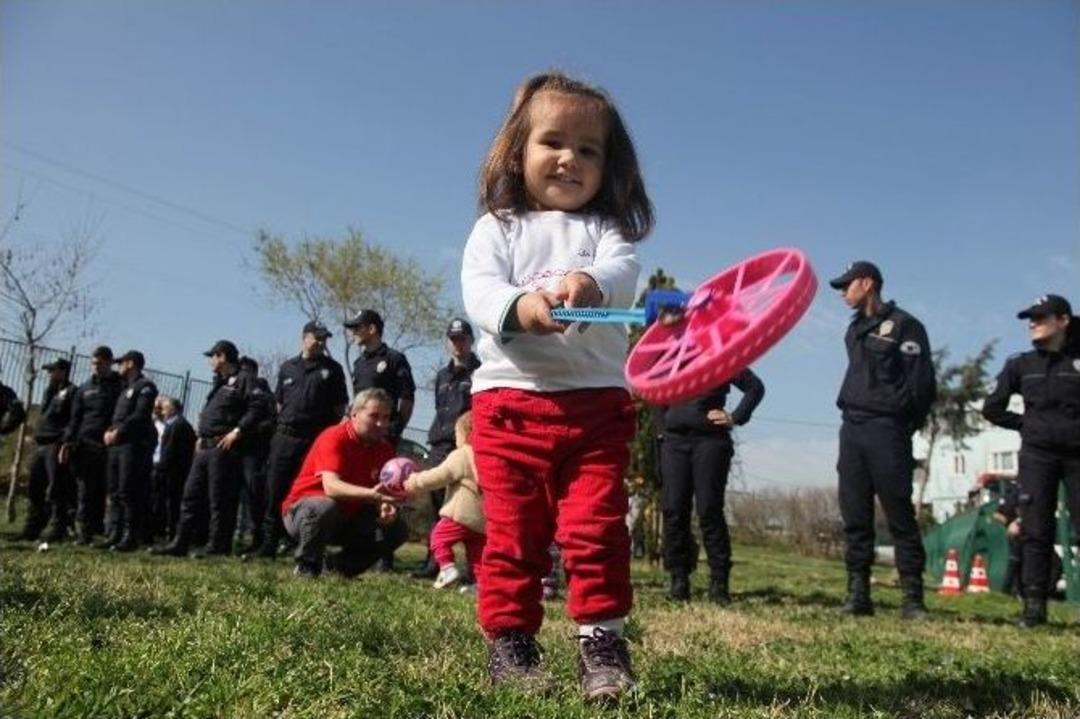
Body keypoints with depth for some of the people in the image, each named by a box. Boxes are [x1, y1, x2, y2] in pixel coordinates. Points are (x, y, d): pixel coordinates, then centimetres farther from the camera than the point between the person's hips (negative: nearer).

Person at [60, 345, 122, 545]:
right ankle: (85, 532, 5)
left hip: (109, 446, -3)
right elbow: (75, 418, 16)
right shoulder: (85, 388, 16)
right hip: (86, 444, 3)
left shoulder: (120, 386, 5)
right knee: (86, 490, 1)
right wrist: (68, 442, 6)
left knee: (107, 490, -3)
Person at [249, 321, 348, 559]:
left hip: (317, 440, -3)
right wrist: (281, 428, 11)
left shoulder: (332, 369, 5)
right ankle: (269, 544, 11)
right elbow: (279, 402, 19)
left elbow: (339, 408, 3)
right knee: (275, 491, 3)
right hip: (285, 437, 3)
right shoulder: (287, 367, 14)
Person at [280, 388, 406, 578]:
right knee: (325, 507, -39)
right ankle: (306, 566, -13)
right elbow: (331, 486, -36)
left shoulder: (385, 449, -3)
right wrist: (371, 494, -52)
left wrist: (386, 507, -27)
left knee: (397, 529, -9)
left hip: (347, 519, 6)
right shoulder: (334, 438, -21)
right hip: (303, 511, -6)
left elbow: (386, 491, -2)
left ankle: (344, 567, 6)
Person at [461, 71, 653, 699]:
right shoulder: (496, 228, 12)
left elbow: (622, 271, -10)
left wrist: (589, 283, -35)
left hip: (597, 400, 0)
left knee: (596, 527, -3)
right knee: (512, 531, 4)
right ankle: (510, 642, 14)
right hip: (509, 398, 1)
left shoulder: (606, 228, 12)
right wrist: (518, 306, -29)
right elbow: (478, 287, -6)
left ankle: (602, 642, 7)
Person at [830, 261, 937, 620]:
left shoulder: (904, 325, -4)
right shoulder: (855, 329, 19)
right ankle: (857, 593, 10)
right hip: (852, 429, 7)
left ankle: (912, 598, 1)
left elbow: (922, 383, -8)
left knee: (900, 516, -4)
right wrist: (850, 409, 10)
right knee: (855, 517, 5)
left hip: (886, 431, -7)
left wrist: (902, 425, -6)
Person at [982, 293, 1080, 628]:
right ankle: (1034, 605, 5)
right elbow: (992, 408, 11)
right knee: (1036, 531, 1)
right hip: (1037, 455, 1)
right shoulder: (1021, 364, 7)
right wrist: (1028, 424, 4)